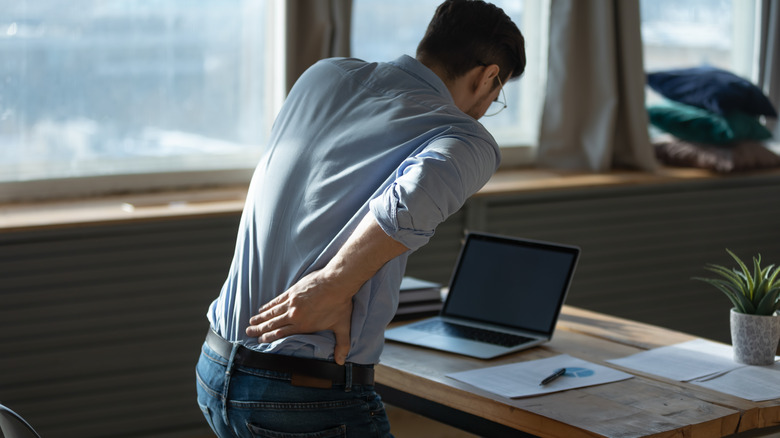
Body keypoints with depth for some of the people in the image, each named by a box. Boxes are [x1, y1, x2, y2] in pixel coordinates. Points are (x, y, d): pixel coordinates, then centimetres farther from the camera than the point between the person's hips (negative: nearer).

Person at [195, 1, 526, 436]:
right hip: (314, 398, -7)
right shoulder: (467, 140, -7)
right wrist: (331, 287, -20)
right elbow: (417, 196, -29)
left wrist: (334, 292, -7)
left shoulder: (324, 74, 10)